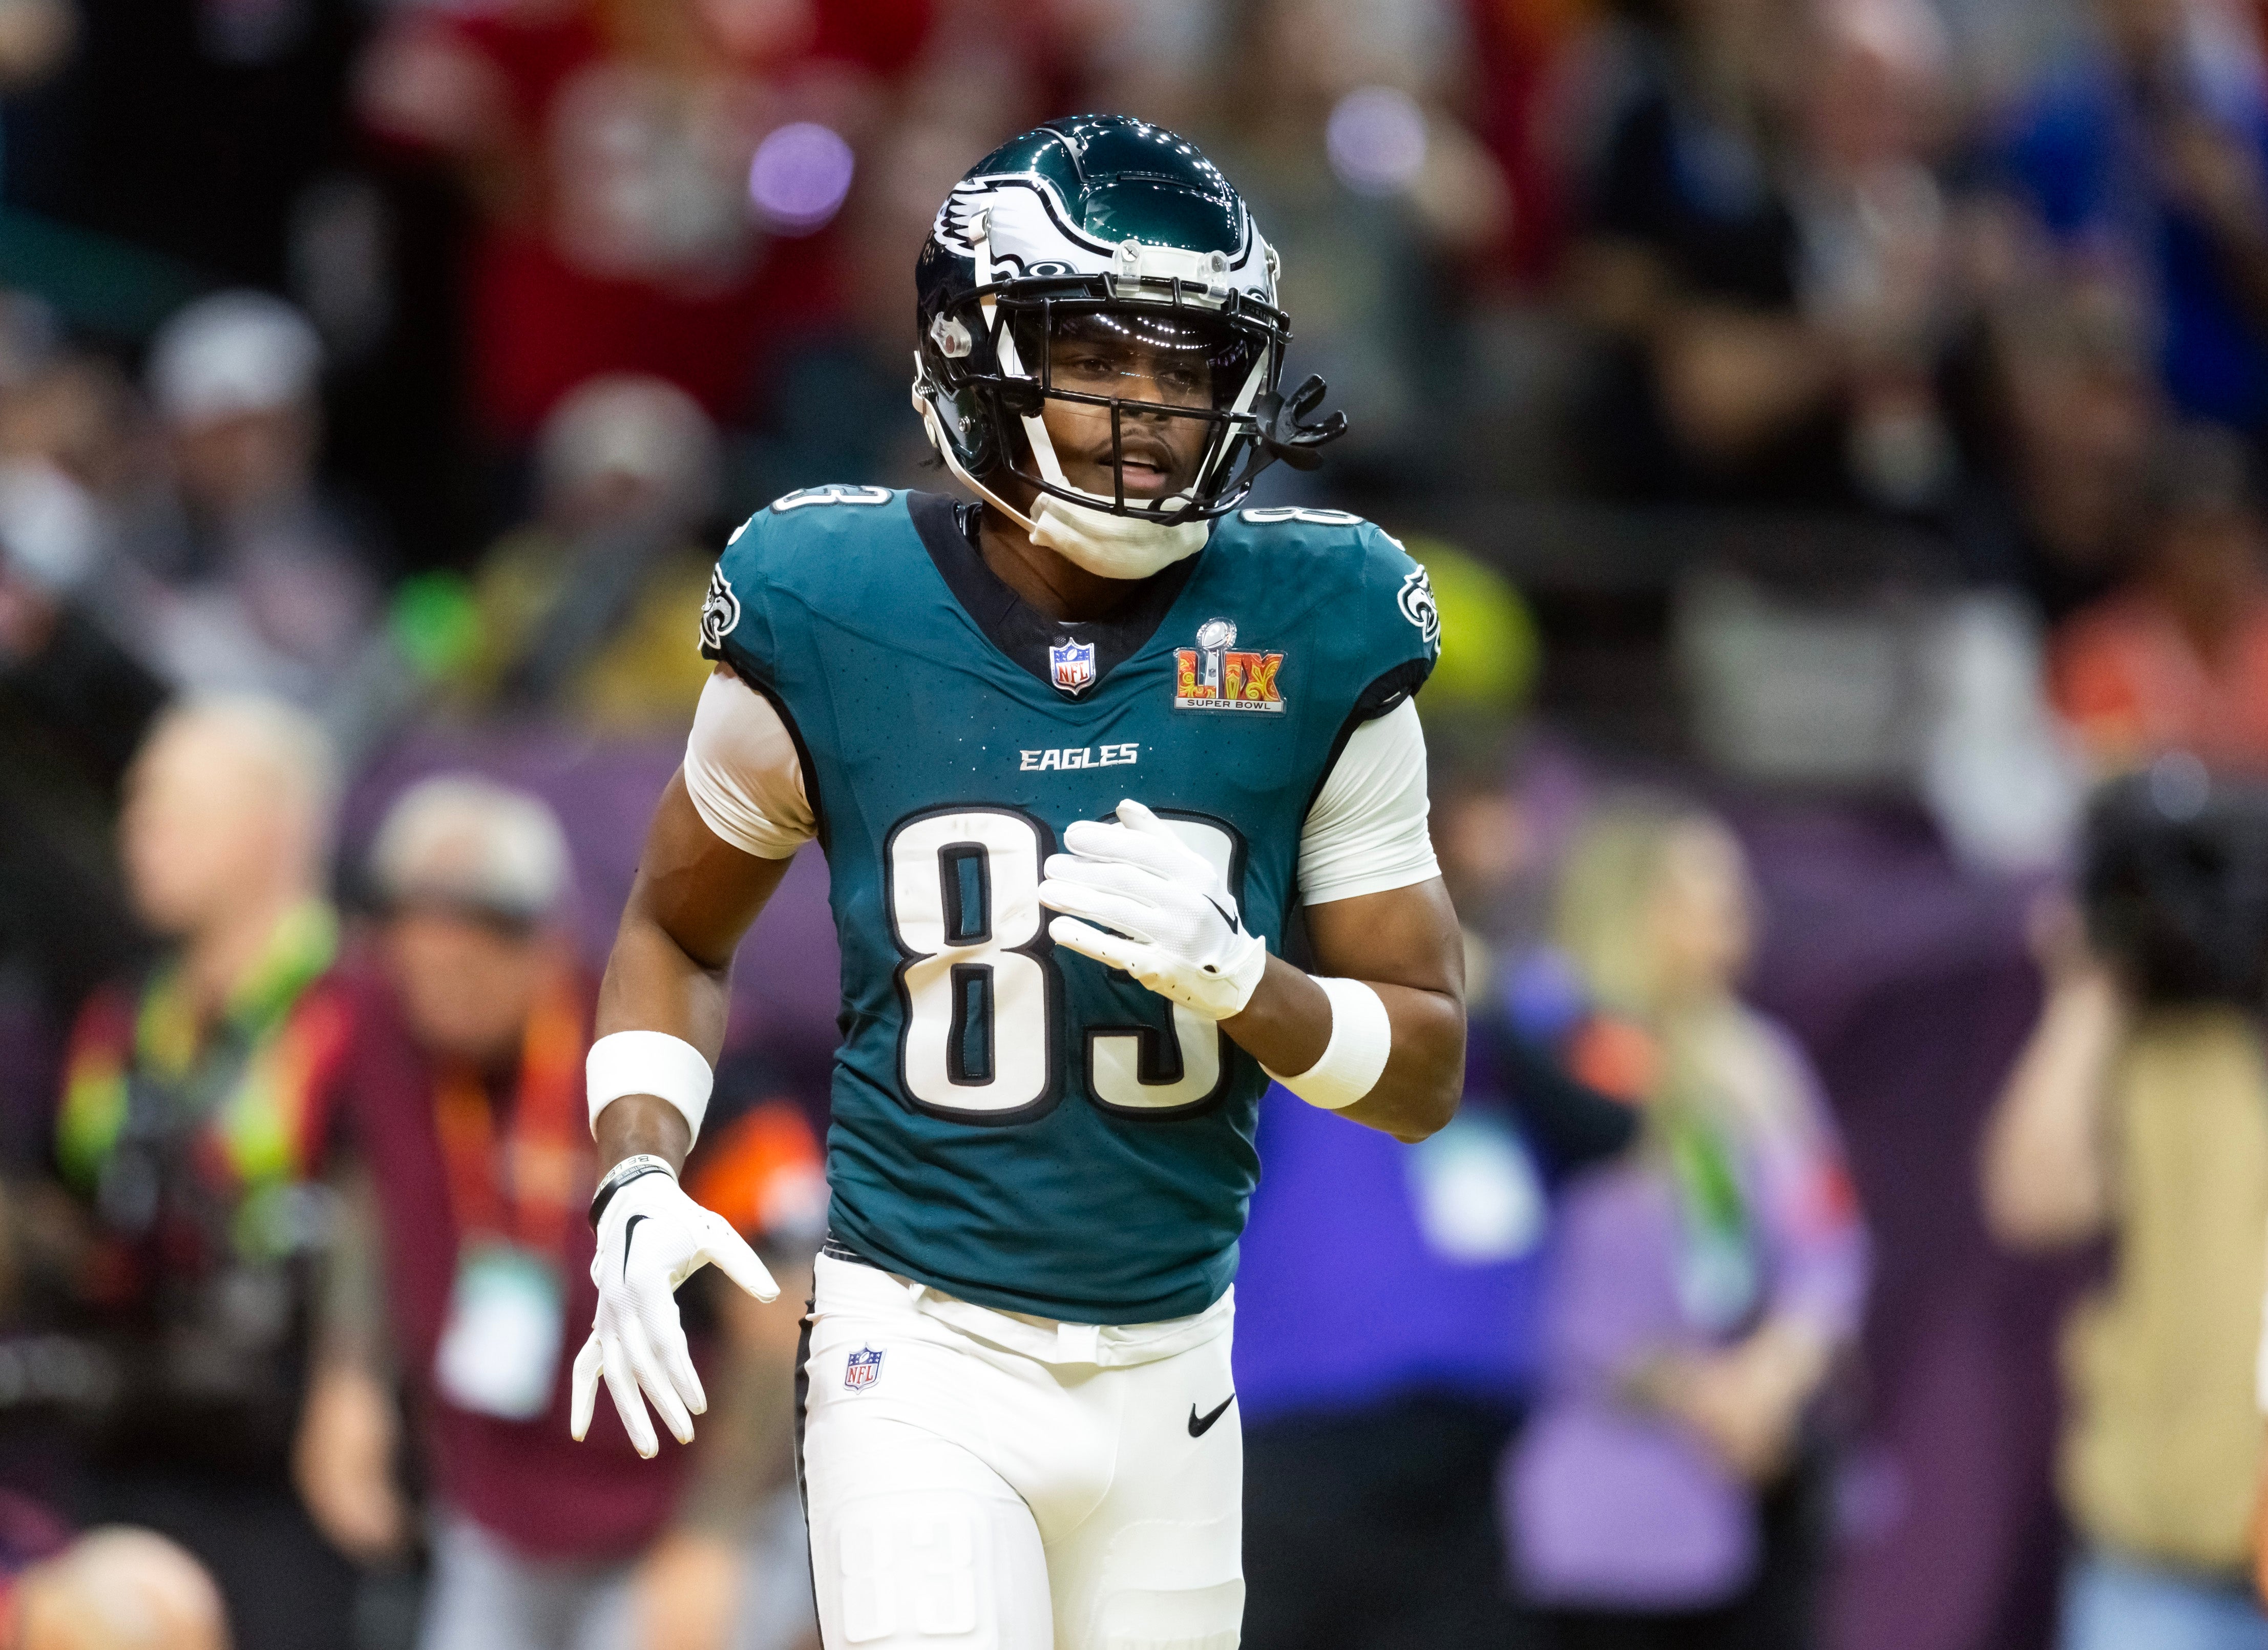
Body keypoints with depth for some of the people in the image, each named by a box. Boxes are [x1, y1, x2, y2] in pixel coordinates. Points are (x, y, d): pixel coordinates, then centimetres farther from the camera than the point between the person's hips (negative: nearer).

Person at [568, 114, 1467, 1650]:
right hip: (924, 1359, -3)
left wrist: (1238, 979, -19)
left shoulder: (1313, 638, -4)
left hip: (1169, 1365, 3)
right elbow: (677, 932, 10)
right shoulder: (833, 619, -7)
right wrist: (638, 1186, -7)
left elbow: (1428, 1072, 1)